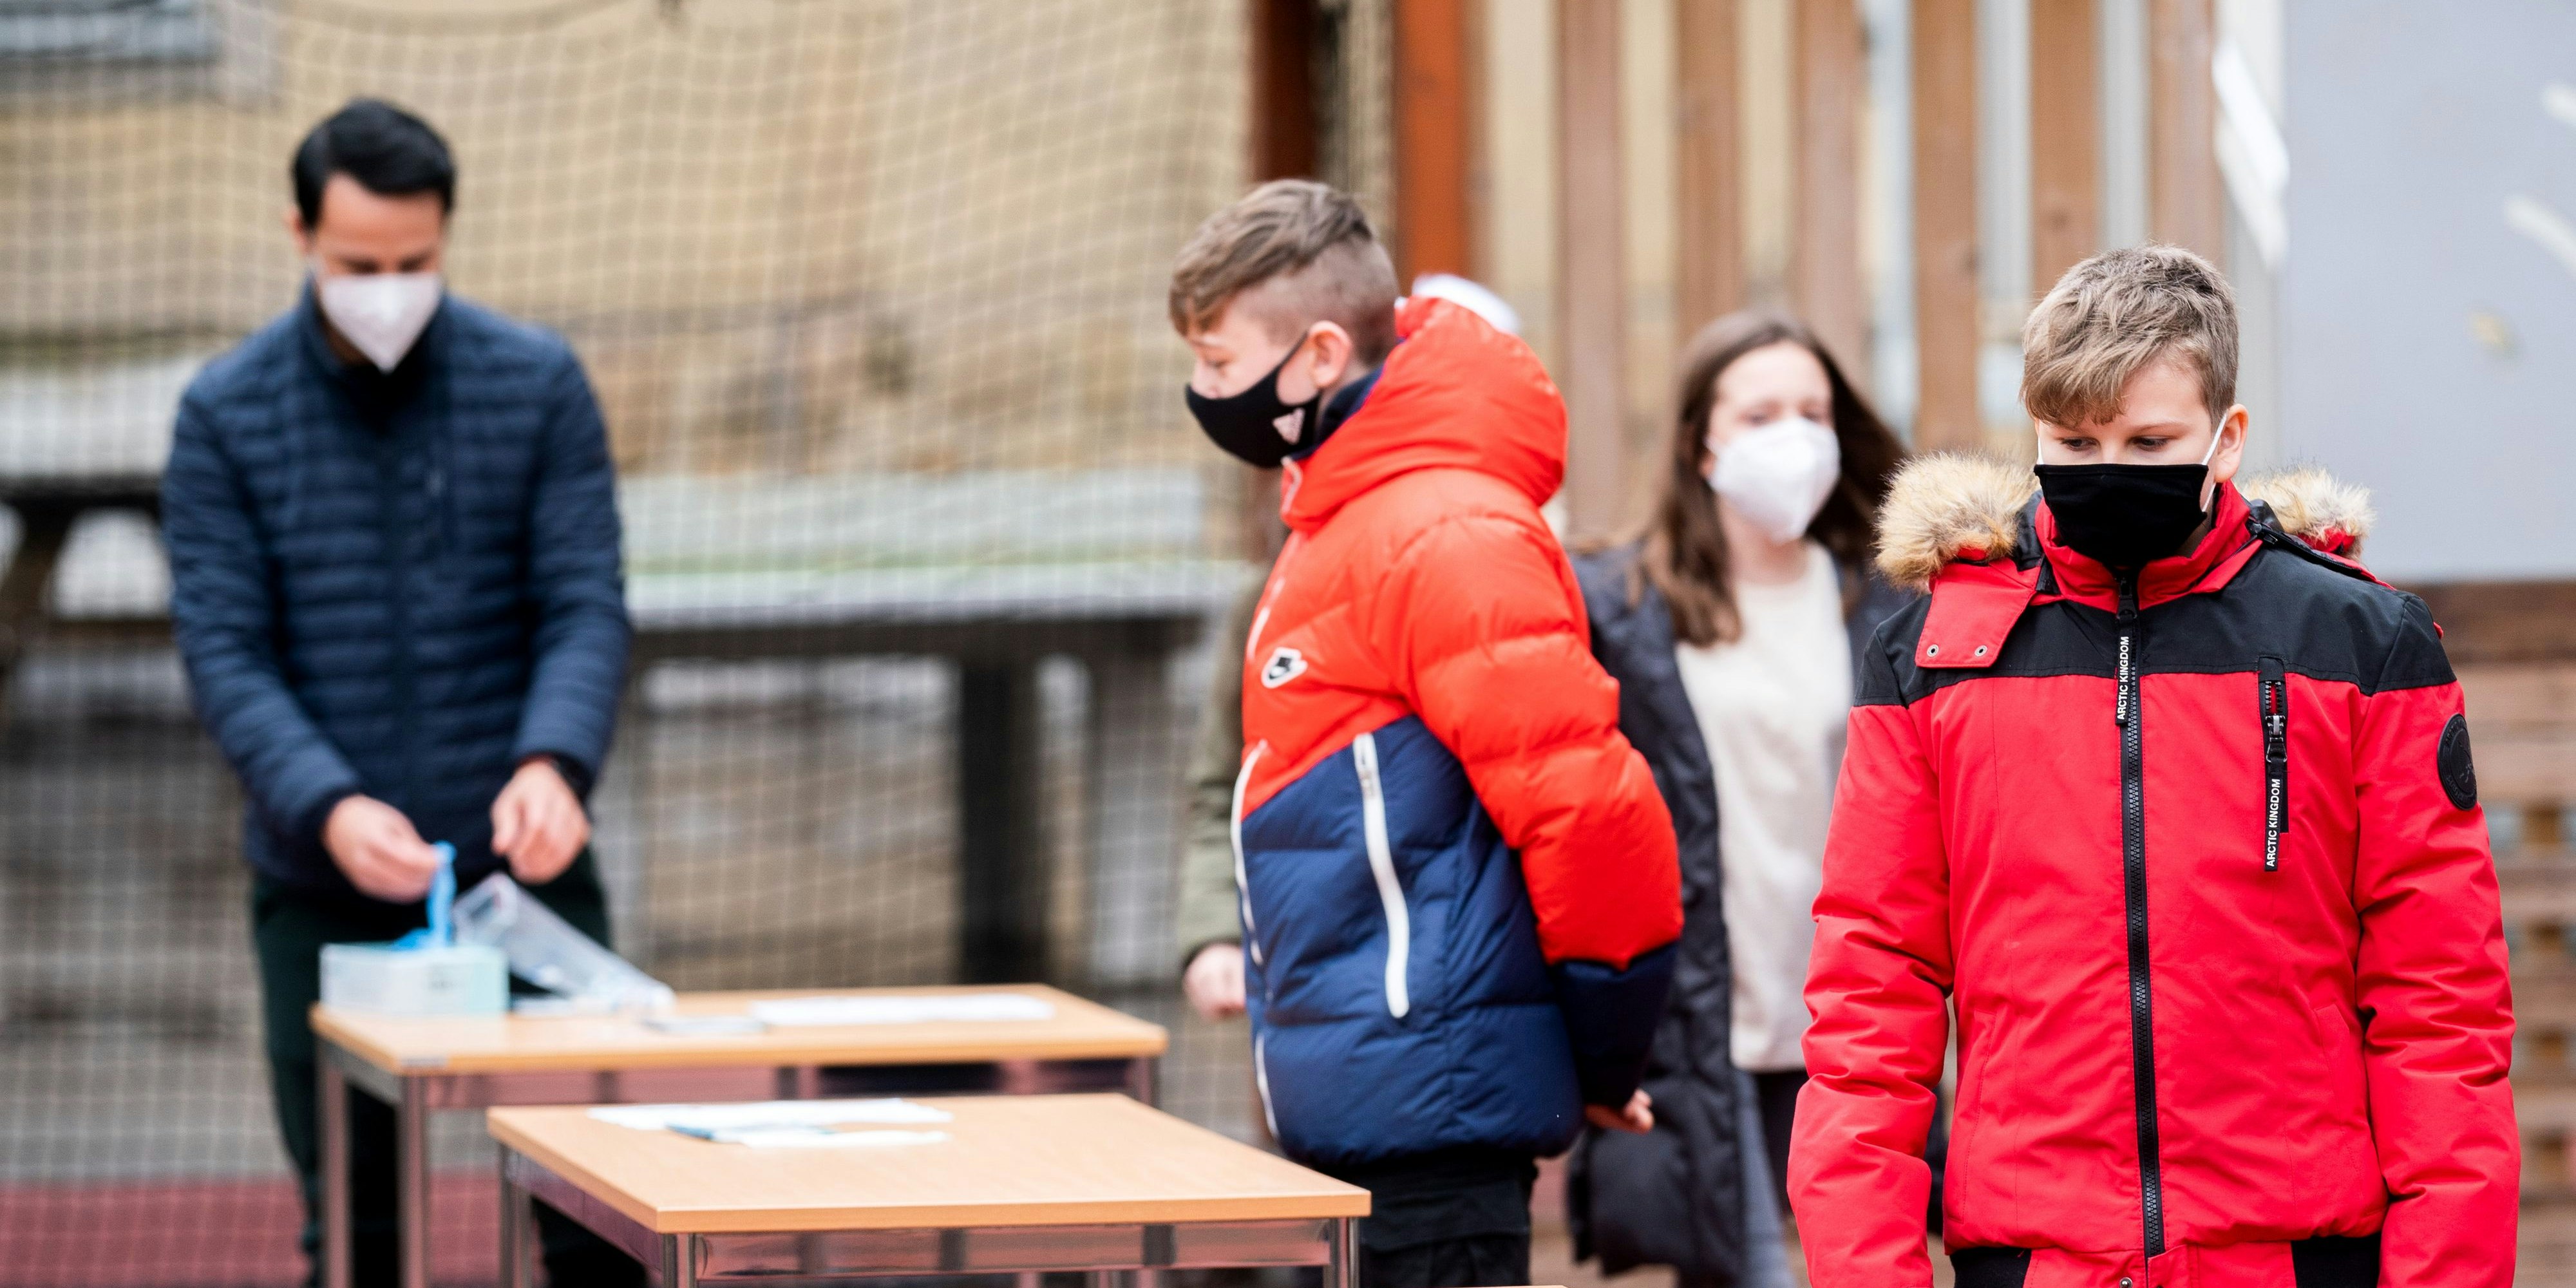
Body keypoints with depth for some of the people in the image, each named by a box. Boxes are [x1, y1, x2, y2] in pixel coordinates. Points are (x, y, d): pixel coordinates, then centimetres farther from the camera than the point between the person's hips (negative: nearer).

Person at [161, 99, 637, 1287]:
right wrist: (327, 807, -23)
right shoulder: (226, 416, -1)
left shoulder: (538, 386, 0)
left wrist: (552, 764, -26)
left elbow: (586, 608, -5)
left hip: (523, 870, 0)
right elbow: (223, 651, -6)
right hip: (323, 894, 0)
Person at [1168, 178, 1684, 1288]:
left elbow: (1591, 811, -21)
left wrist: (1599, 1060, -11)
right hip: (1352, 1107, 10)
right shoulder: (1338, 523, 16)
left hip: (1428, 1106, -10)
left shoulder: (1442, 536, -17)